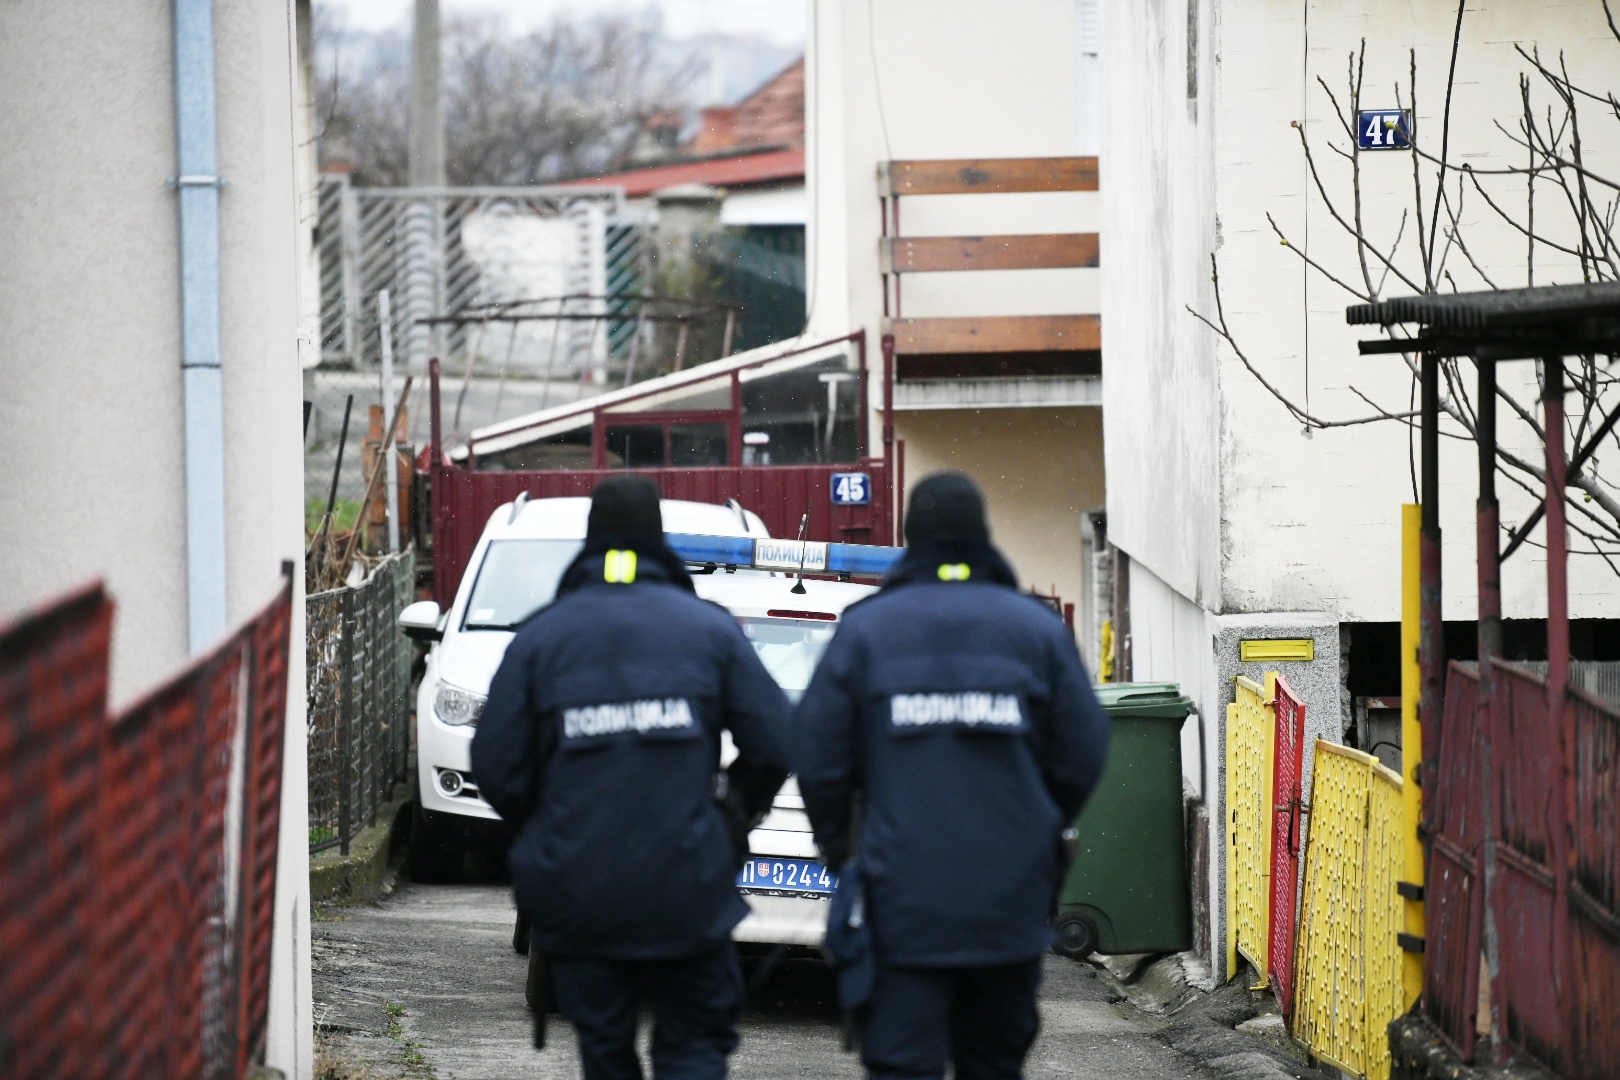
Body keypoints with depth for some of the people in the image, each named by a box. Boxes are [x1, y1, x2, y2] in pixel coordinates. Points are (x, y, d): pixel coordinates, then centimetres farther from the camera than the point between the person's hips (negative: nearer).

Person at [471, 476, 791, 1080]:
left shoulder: (538, 638, 2)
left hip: (575, 888, 1)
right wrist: (737, 814, 17)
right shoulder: (709, 628, 1)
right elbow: (773, 742, -1)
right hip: (686, 887, -1)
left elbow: (494, 765, 0)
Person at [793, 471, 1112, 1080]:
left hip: (902, 898, -2)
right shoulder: (1037, 628, 3)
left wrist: (840, 848, 14)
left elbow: (815, 756, -1)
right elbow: (1084, 755, 3)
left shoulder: (865, 628, 0)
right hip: (1011, 894, 2)